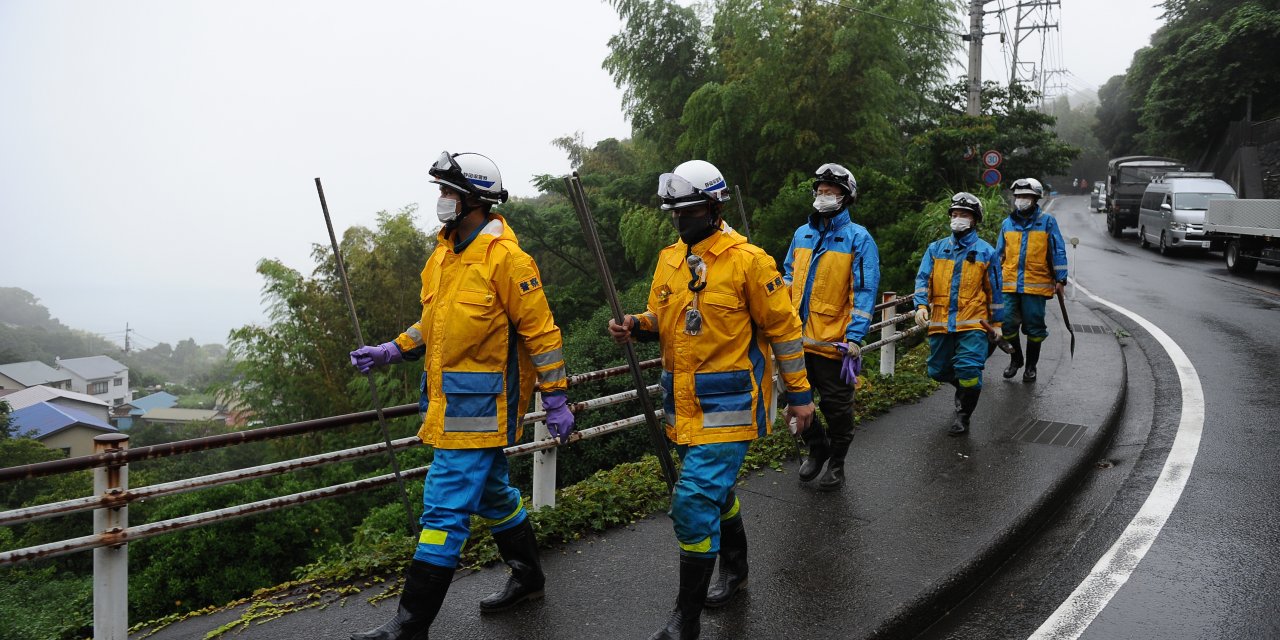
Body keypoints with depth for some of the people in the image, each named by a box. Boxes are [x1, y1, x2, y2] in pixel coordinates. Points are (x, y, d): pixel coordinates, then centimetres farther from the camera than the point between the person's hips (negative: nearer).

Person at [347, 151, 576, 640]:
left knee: (446, 507, -6)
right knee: (490, 491, 20)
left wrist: (556, 401, -13)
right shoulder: (444, 253, 11)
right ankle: (527, 577, 38)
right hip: (450, 398, 9)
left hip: (480, 403, -9)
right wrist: (391, 352, 10)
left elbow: (540, 332, -14)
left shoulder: (505, 258, -16)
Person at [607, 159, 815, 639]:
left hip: (727, 402, -7)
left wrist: (799, 393, -3)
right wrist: (636, 326, -5)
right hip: (684, 402, 7)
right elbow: (662, 319, 18)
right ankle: (735, 572, 46)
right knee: (715, 489, 23)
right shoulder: (670, 260, 9)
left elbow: (782, 327, -6)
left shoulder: (747, 260, -11)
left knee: (695, 501, -12)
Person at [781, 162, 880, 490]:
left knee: (836, 405, 8)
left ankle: (836, 463, 25)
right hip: (797, 337, 5)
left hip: (834, 340, -5)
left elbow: (864, 291, -9)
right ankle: (817, 447, 34)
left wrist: (855, 337, -16)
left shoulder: (858, 238, -5)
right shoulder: (802, 234, 10)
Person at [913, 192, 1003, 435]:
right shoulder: (936, 249, 8)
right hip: (940, 322, 3)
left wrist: (996, 323, 10)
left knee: (969, 369, -13)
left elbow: (994, 290, 8)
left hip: (973, 323, -3)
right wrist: (921, 305, -15)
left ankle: (963, 415, 8)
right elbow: (923, 278, 2)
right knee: (938, 371, 10)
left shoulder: (986, 251, 2)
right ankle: (965, 389, 42)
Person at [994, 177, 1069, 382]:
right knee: (1008, 323, 1)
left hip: (1036, 285, -3)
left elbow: (1058, 252, 2)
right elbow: (999, 254, 17)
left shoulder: (1047, 222, 2)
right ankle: (1015, 359, 24)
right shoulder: (1007, 223, 11)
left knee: (1034, 327, 4)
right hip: (1010, 285, 3)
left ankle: (1031, 366, 19)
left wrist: (1060, 279, -3)